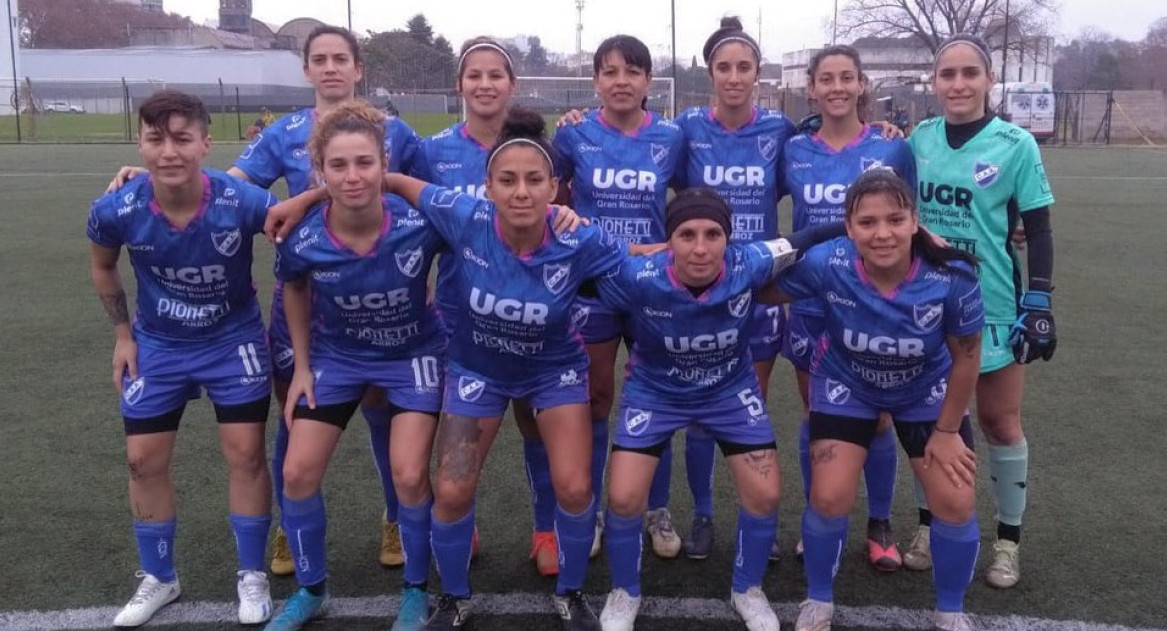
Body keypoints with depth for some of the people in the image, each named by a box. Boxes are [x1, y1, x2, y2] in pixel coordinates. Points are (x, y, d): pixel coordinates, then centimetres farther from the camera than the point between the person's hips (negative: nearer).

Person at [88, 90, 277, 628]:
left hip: (234, 340, -2)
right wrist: (122, 334, 2)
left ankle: (251, 575, 18)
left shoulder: (245, 202, -29)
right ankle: (158, 578, 28)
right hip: (157, 345, 2)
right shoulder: (115, 211, -22)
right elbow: (103, 266, 2)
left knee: (246, 453, -1)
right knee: (144, 460, 7)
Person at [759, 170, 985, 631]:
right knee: (830, 498, -8)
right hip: (846, 386, 0)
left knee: (956, 503, -4)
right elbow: (764, 293, -12)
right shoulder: (825, 264, -34)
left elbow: (966, 357, -15)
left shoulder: (953, 277, -33)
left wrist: (947, 430, -7)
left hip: (927, 391, 1)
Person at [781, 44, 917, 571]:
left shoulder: (892, 148, -4)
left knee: (875, 419, 6)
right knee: (815, 416, 10)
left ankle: (879, 525, 25)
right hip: (811, 302, 1)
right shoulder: (792, 151, 1)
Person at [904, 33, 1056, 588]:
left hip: (992, 308, -3)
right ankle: (928, 527, 29)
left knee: (999, 423, 8)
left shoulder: (1015, 145, -9)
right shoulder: (918, 139, 0)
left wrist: (1039, 306, -10)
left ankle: (1008, 541, 25)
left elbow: (1037, 232, -5)